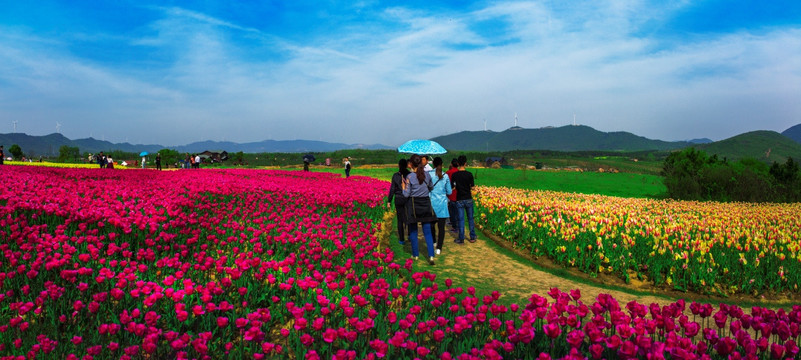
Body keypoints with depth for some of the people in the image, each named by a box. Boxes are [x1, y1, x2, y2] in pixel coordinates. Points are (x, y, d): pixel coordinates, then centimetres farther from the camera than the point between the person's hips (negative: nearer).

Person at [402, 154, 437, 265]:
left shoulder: (410, 177, -12)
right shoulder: (427, 175, 0)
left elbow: (406, 194, -11)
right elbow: (431, 188, 17)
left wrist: (403, 186, 7)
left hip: (413, 204, -3)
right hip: (426, 204, 3)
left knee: (413, 231, 12)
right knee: (427, 232, 5)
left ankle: (415, 254, 19)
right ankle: (431, 255, -5)